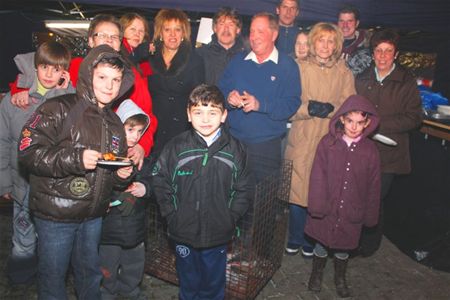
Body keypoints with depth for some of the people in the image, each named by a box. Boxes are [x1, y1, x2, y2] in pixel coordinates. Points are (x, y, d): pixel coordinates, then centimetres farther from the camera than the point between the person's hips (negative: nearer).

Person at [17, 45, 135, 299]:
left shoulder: (114, 122, 9)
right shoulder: (59, 109, -13)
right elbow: (28, 152, -19)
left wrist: (122, 176, -4)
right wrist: (75, 159, -28)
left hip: (94, 214, 6)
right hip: (55, 214, -5)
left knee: (90, 271, 22)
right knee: (53, 274, 13)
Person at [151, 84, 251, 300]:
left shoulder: (234, 150, -7)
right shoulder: (176, 147, -9)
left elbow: (242, 189, 0)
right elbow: (160, 181, -3)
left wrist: (231, 217, -7)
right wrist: (172, 216, -7)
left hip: (218, 235, 0)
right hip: (184, 233, 0)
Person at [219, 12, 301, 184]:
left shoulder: (288, 66, 0)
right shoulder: (237, 61, 10)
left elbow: (292, 104, -10)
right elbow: (221, 91, 7)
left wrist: (260, 105, -23)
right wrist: (228, 98, -16)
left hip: (267, 145, -2)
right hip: (234, 140, 3)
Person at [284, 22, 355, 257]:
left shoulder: (344, 73, 9)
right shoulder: (300, 69, 6)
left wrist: (331, 109, -15)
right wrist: (308, 108, -17)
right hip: (302, 139, 0)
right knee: (297, 190, 2)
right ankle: (295, 239, 24)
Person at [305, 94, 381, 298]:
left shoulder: (370, 150, -7)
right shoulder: (327, 143, -12)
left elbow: (373, 185, 0)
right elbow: (317, 176, -10)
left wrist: (370, 215, 4)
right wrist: (317, 205, -11)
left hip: (352, 212, 1)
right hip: (326, 208, -1)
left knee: (343, 247, 19)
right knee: (322, 244, 16)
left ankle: (340, 277, 46)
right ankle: (317, 273, 44)